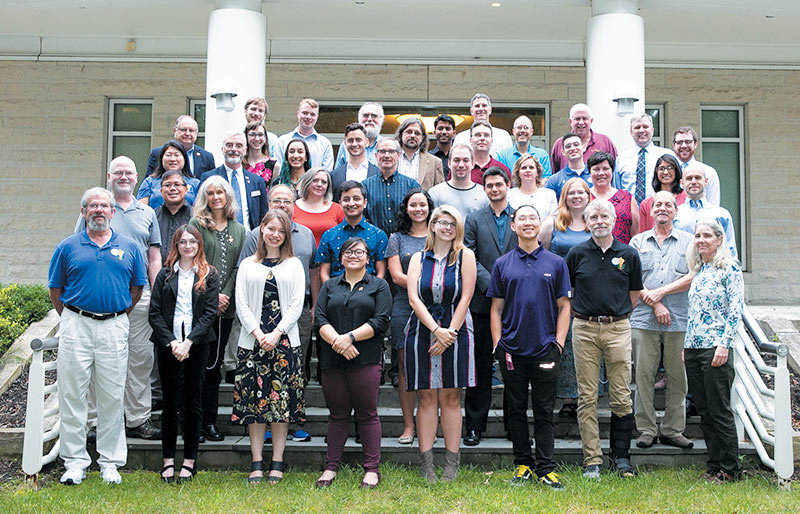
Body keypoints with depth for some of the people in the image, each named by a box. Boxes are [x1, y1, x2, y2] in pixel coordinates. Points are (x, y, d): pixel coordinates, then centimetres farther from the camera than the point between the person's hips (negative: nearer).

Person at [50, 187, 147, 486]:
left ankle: (110, 461, 15)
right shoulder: (68, 247, 5)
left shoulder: (129, 248, 8)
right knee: (72, 395, 2)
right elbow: (55, 289, 10)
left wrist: (118, 315, 10)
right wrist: (71, 319, 7)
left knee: (112, 397, 5)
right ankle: (75, 461, 12)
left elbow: (137, 288, 14)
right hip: (76, 326, 0)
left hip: (114, 327, 1)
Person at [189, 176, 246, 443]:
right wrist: (211, 295, -10)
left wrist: (226, 296, -4)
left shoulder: (238, 230, 14)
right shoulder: (196, 224, 2)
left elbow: (237, 268, 9)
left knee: (214, 363, 7)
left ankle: (209, 421, 13)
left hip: (225, 307, 3)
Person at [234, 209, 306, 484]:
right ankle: (257, 464, 9)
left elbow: (296, 304, 1)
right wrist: (258, 334, -9)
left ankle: (277, 463, 8)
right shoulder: (248, 265, 11)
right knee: (254, 400, 1)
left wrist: (276, 334, -10)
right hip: (252, 340, 1)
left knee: (282, 400, 0)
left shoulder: (294, 264, 9)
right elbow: (241, 304, 4)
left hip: (284, 341, -1)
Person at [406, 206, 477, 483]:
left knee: (451, 398, 2)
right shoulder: (418, 258, 8)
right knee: (426, 398, 3)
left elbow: (466, 297, -2)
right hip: (422, 332, 1)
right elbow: (414, 298, -2)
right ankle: (426, 463, 8)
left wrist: (450, 331, -10)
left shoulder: (465, 256, 4)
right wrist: (436, 330, -13)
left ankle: (452, 463, 9)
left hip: (454, 333, -1)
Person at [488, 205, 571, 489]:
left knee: (544, 411, 5)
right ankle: (522, 465, 20)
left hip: (545, 348, -1)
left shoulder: (556, 263, 5)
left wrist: (558, 343, -3)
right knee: (516, 409, 8)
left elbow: (564, 306, 6)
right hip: (512, 349, 1)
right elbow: (496, 308, 7)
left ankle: (546, 468, 13)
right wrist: (498, 345, -1)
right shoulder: (502, 264, 6)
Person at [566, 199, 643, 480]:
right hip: (584, 329, 0)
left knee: (621, 397, 3)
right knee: (587, 398, 2)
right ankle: (592, 459, 9)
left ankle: (621, 455, 18)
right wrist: (584, 314, 7)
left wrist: (618, 316, 10)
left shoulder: (628, 254, 5)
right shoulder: (577, 253, 4)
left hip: (618, 329, 0)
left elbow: (635, 293, 15)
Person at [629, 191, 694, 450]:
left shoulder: (688, 241, 10)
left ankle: (673, 430, 14)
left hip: (679, 320, 0)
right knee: (644, 375, 0)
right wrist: (655, 304, -9)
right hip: (643, 319, 0)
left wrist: (661, 291, -11)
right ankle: (646, 429, 9)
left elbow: (692, 277, -1)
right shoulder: (638, 241, 12)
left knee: (677, 376, 3)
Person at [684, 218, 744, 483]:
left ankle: (730, 469, 10)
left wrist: (724, 344, -17)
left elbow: (736, 309, -11)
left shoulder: (729, 268, -5)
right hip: (693, 349, 7)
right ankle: (714, 465, 20)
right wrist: (685, 345, 15)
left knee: (720, 411, -2)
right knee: (704, 411, 11)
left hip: (715, 349, -7)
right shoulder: (697, 271, 16)